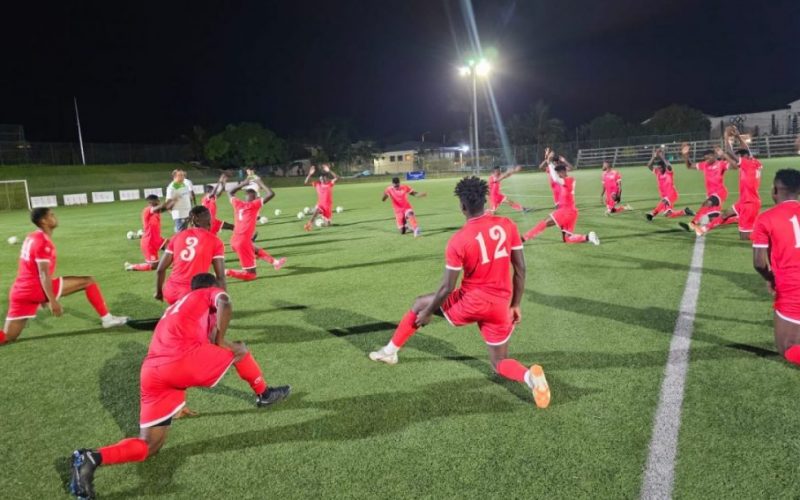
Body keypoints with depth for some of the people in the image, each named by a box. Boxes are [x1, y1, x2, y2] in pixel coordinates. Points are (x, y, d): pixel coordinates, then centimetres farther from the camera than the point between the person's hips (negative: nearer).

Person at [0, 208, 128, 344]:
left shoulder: (31, 238, 17)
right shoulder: (43, 241, -13)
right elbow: (43, 274, -18)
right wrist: (52, 301, -19)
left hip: (20, 291, 9)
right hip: (36, 288, -9)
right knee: (89, 281, -2)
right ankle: (106, 318, 2)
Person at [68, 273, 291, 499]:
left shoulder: (174, 308, 39)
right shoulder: (210, 293, 17)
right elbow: (225, 306, -6)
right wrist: (220, 341, 2)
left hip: (151, 374, 7)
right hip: (183, 360, -7)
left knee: (148, 446, 12)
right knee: (239, 350, 18)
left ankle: (91, 458, -8)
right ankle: (264, 394, 33)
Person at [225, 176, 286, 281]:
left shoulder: (237, 203, 7)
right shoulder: (254, 204, -8)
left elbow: (230, 192, 30)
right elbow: (271, 194, -9)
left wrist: (243, 183, 26)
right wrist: (260, 183, 2)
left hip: (234, 240, 8)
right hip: (243, 241, -8)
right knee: (251, 274, 0)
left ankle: (275, 262, 47)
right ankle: (226, 272, -10)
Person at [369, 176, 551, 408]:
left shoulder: (459, 240, -16)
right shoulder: (508, 225, -5)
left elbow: (447, 288, -12)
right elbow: (520, 269, 1)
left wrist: (427, 312, 4)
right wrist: (516, 305, 12)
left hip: (470, 302, -3)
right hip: (500, 306, 3)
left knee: (419, 304, 21)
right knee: (499, 362, 20)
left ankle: (390, 351, 32)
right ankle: (529, 375, -14)